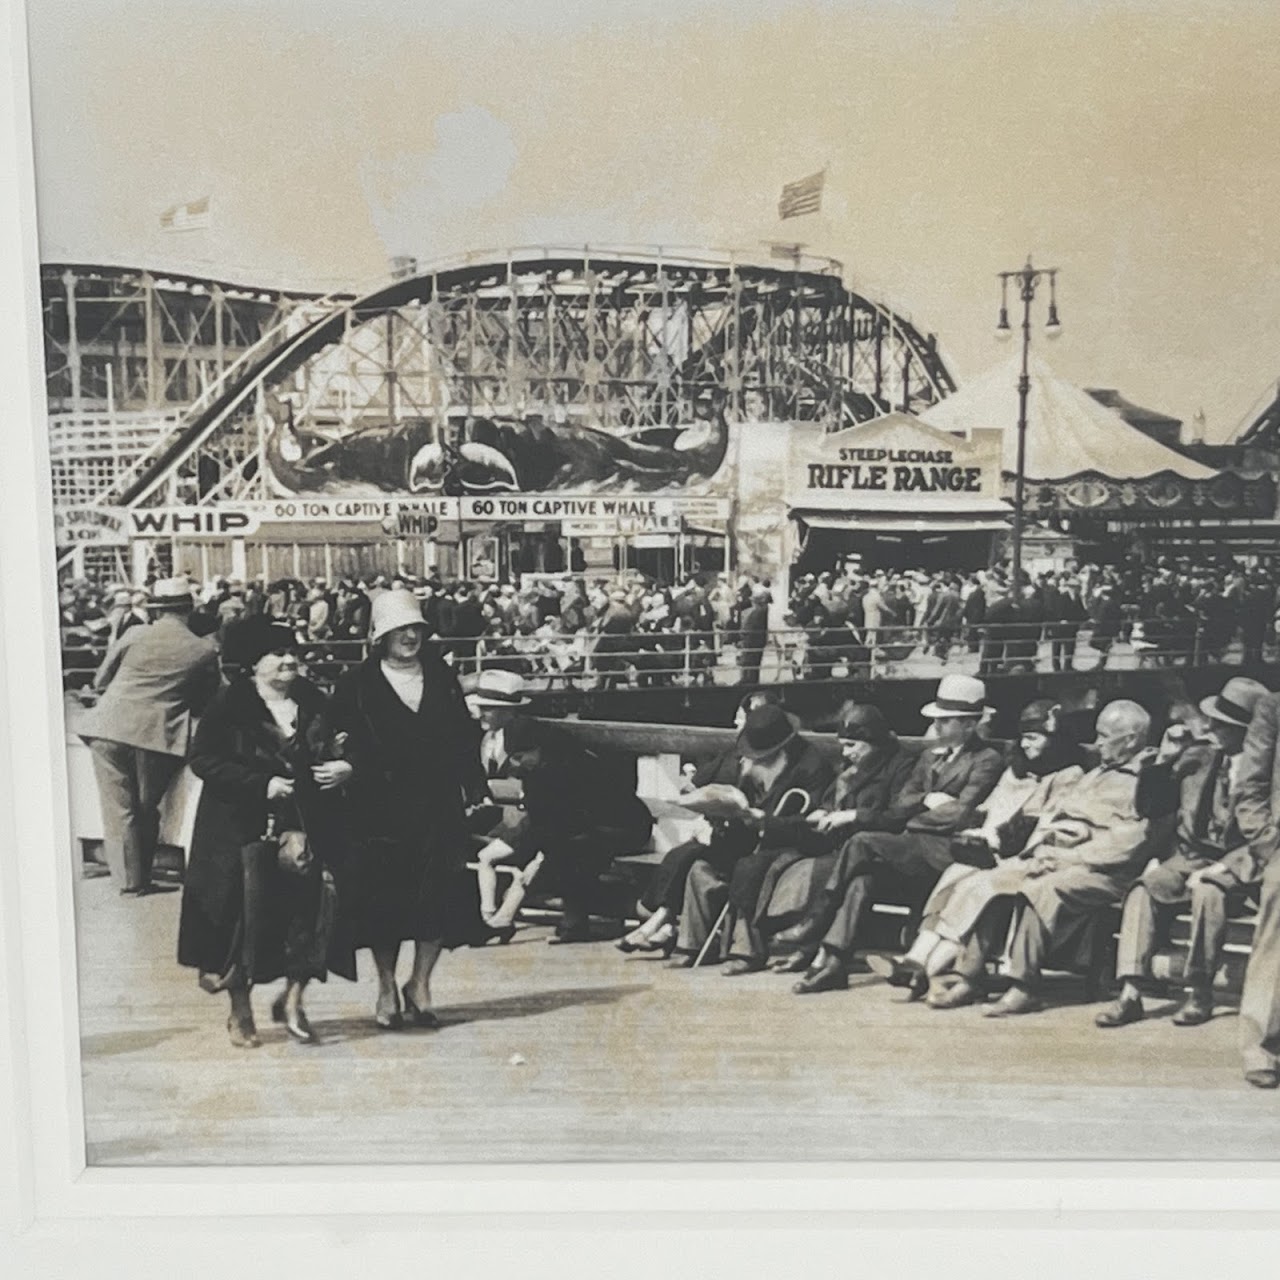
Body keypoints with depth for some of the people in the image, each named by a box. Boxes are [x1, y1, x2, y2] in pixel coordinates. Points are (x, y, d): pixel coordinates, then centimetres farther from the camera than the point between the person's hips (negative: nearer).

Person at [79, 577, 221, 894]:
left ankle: (130, 879, 9)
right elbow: (205, 702, 13)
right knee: (146, 809, 16)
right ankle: (142, 873, 22)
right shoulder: (205, 650, 3)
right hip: (158, 735, 0)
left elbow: (100, 681, 12)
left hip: (110, 728, 0)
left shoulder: (134, 634, 3)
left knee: (118, 808, 7)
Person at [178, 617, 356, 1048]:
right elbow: (203, 760, -10)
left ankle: (292, 1000, 13)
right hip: (244, 831, -4)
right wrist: (262, 784, -18)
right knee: (247, 917, 2)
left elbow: (338, 752, 21)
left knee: (315, 908, -6)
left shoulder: (313, 702, 10)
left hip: (309, 829, 4)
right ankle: (240, 1012, 20)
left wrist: (345, 767, -3)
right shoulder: (229, 705, -4)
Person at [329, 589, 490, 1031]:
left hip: (438, 808, 3)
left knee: (440, 896, 1)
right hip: (382, 809, -3)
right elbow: (346, 746, -4)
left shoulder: (442, 676, 10)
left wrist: (473, 784, 6)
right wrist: (350, 766, -22)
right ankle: (387, 989, 20)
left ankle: (419, 985, 18)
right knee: (384, 901, 3)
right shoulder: (357, 685, 0)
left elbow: (465, 736, 11)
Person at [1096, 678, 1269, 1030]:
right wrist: (1167, 757, 2)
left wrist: (1222, 869, -21)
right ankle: (1131, 994, -28)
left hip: (1234, 868, -4)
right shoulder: (1198, 756, 6)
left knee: (1208, 893, -36)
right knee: (1143, 889, -24)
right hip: (1190, 856, 4)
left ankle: (1199, 993, -20)